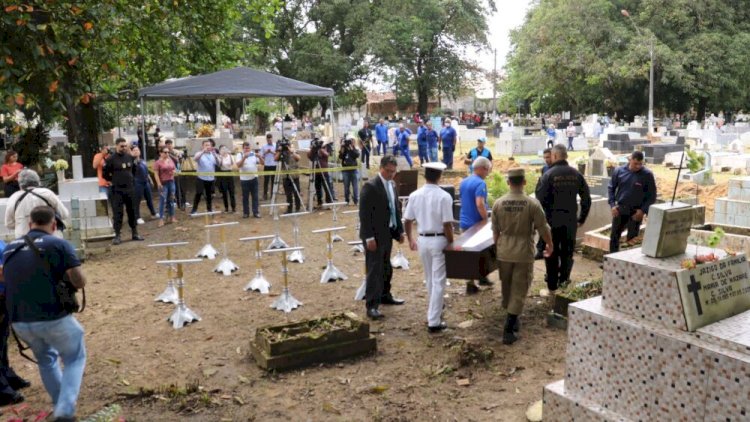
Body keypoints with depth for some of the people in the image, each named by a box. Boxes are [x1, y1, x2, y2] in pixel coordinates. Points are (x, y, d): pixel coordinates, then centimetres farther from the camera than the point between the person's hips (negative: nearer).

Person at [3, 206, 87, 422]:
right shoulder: (59, 244, -7)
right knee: (75, 359, 16)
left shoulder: (9, 249, 10)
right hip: (53, 318, -5)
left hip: (19, 321, 5)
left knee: (45, 358, 30)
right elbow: (80, 282, -12)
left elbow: (7, 280, 22)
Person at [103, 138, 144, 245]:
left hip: (130, 189, 4)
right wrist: (115, 181, 4)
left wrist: (131, 179, 11)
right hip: (117, 190, -4)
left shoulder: (130, 157, 6)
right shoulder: (111, 159, -7)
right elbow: (105, 174, -1)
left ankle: (135, 233, 18)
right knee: (118, 213, -3)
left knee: (132, 212, 10)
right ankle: (117, 236, 2)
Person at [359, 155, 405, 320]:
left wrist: (400, 230, 14)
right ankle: (372, 306, -2)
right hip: (375, 235, -8)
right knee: (374, 269, -6)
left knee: (386, 268, 18)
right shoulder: (370, 186, -15)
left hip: (388, 233, 8)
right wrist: (369, 237, -21)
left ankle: (384, 295, 34)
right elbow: (364, 213, -18)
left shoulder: (392, 185, 11)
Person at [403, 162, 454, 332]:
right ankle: (434, 321, 4)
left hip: (422, 240, 5)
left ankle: (434, 312, 39)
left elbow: (407, 221, 4)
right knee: (438, 281, 3)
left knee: (430, 280, 22)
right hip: (439, 240, -5)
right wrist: (451, 243, -4)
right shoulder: (444, 196, -16)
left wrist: (410, 239, 20)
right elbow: (447, 225, -16)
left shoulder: (414, 195, -2)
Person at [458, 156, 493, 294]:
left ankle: (470, 282, 18)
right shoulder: (480, 183, -18)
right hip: (476, 223, -8)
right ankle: (482, 277, 19)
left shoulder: (463, 182, 10)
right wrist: (486, 218, -17)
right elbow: (480, 204, -30)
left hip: (464, 222, 8)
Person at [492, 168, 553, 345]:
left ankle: (512, 320, 35)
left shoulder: (498, 203, -5)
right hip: (524, 253, -3)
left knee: (507, 288, 19)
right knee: (518, 291, 3)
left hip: (504, 252, 3)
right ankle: (508, 330, 0)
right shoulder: (532, 203, -12)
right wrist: (549, 245, 13)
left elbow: (495, 231, 5)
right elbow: (543, 229, -6)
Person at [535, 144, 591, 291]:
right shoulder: (576, 174, 2)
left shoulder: (549, 174, -12)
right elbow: (586, 199, 6)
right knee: (567, 252, 16)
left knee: (552, 253, 9)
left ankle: (552, 286, 16)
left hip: (552, 220, -3)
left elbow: (540, 199, -15)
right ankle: (564, 278, 7)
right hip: (570, 221, 3)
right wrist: (582, 218, 14)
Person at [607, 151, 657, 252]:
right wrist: (612, 205, -3)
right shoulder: (619, 171, -3)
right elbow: (611, 188, 8)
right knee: (614, 236, 7)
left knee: (632, 239, 1)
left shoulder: (647, 174, -8)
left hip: (636, 211, -2)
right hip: (620, 209, 2)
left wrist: (643, 210, -12)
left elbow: (652, 195, -2)